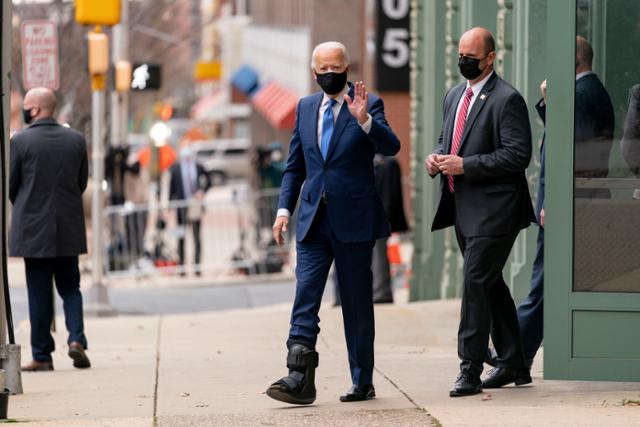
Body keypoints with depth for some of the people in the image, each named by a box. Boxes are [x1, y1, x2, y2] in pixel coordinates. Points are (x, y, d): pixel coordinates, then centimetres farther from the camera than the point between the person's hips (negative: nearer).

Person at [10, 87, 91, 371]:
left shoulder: (21, 141, -10)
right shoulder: (76, 140, 2)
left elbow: (10, 186, -3)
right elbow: (82, 183, 8)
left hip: (33, 228, -3)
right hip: (69, 230, 3)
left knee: (39, 293, 3)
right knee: (70, 286, 14)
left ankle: (42, 356, 5)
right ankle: (76, 338, -6)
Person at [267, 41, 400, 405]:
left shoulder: (368, 104, -3)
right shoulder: (306, 107, 12)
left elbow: (391, 146, -17)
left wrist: (364, 120, -32)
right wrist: (284, 208, 7)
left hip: (353, 220, -4)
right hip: (314, 219, 4)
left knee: (357, 302, 5)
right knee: (305, 295, -7)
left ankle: (363, 381, 13)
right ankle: (300, 378, -13)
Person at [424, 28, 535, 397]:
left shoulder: (507, 99, -12)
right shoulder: (454, 96, 15)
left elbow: (518, 155, -18)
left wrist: (464, 165, -21)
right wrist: (437, 158, 4)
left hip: (492, 210, -9)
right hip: (464, 209, 9)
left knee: (476, 283, -12)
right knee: (490, 285, 15)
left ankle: (471, 370, -9)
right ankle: (514, 365, 24)